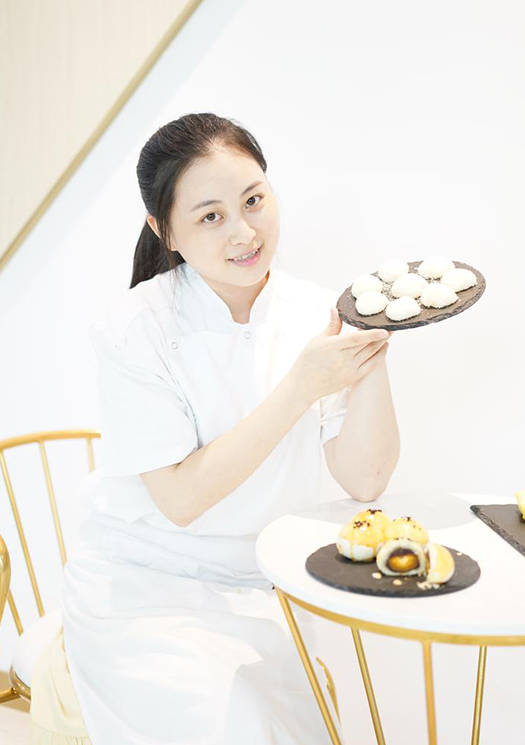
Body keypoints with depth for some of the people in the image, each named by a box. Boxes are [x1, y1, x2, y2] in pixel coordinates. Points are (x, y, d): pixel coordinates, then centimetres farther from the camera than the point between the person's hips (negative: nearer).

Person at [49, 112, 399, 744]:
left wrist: (373, 353, -21)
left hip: (262, 592, 4)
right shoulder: (133, 330, -16)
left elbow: (363, 481, -8)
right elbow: (181, 498, -20)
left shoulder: (315, 313, -5)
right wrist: (301, 387, -24)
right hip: (143, 592, -3)